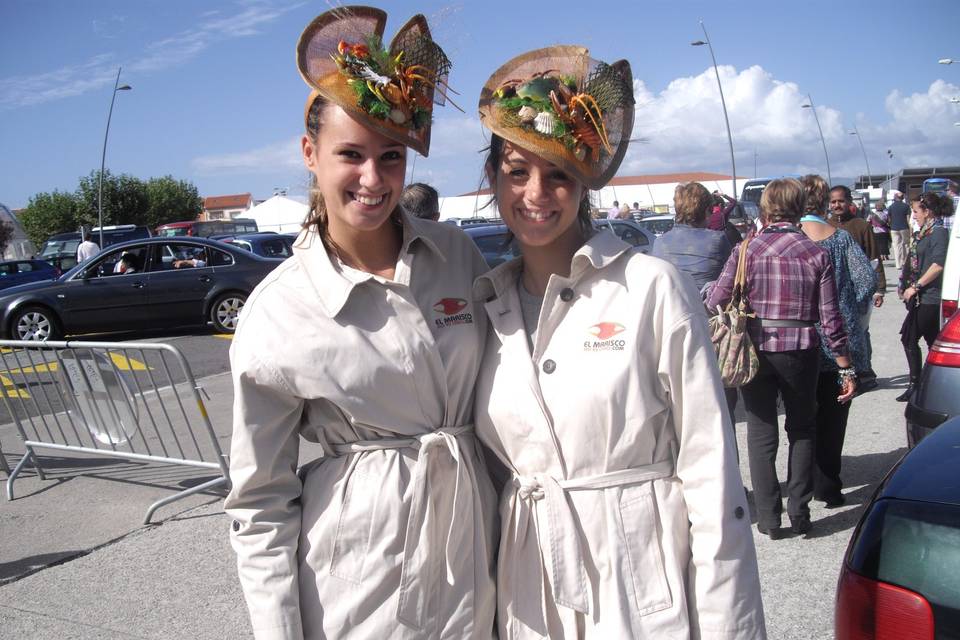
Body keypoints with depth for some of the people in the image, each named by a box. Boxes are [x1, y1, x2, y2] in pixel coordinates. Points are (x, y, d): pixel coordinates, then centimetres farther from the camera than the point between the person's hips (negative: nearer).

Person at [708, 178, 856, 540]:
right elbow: (830, 318, -3)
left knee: (761, 432, 10)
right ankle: (799, 513, 19)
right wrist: (846, 369, 2)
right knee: (802, 429, 18)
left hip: (755, 350, -1)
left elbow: (715, 303, -8)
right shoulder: (816, 254, -3)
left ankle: (768, 518, 13)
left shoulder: (747, 250, -4)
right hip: (801, 351, 1)